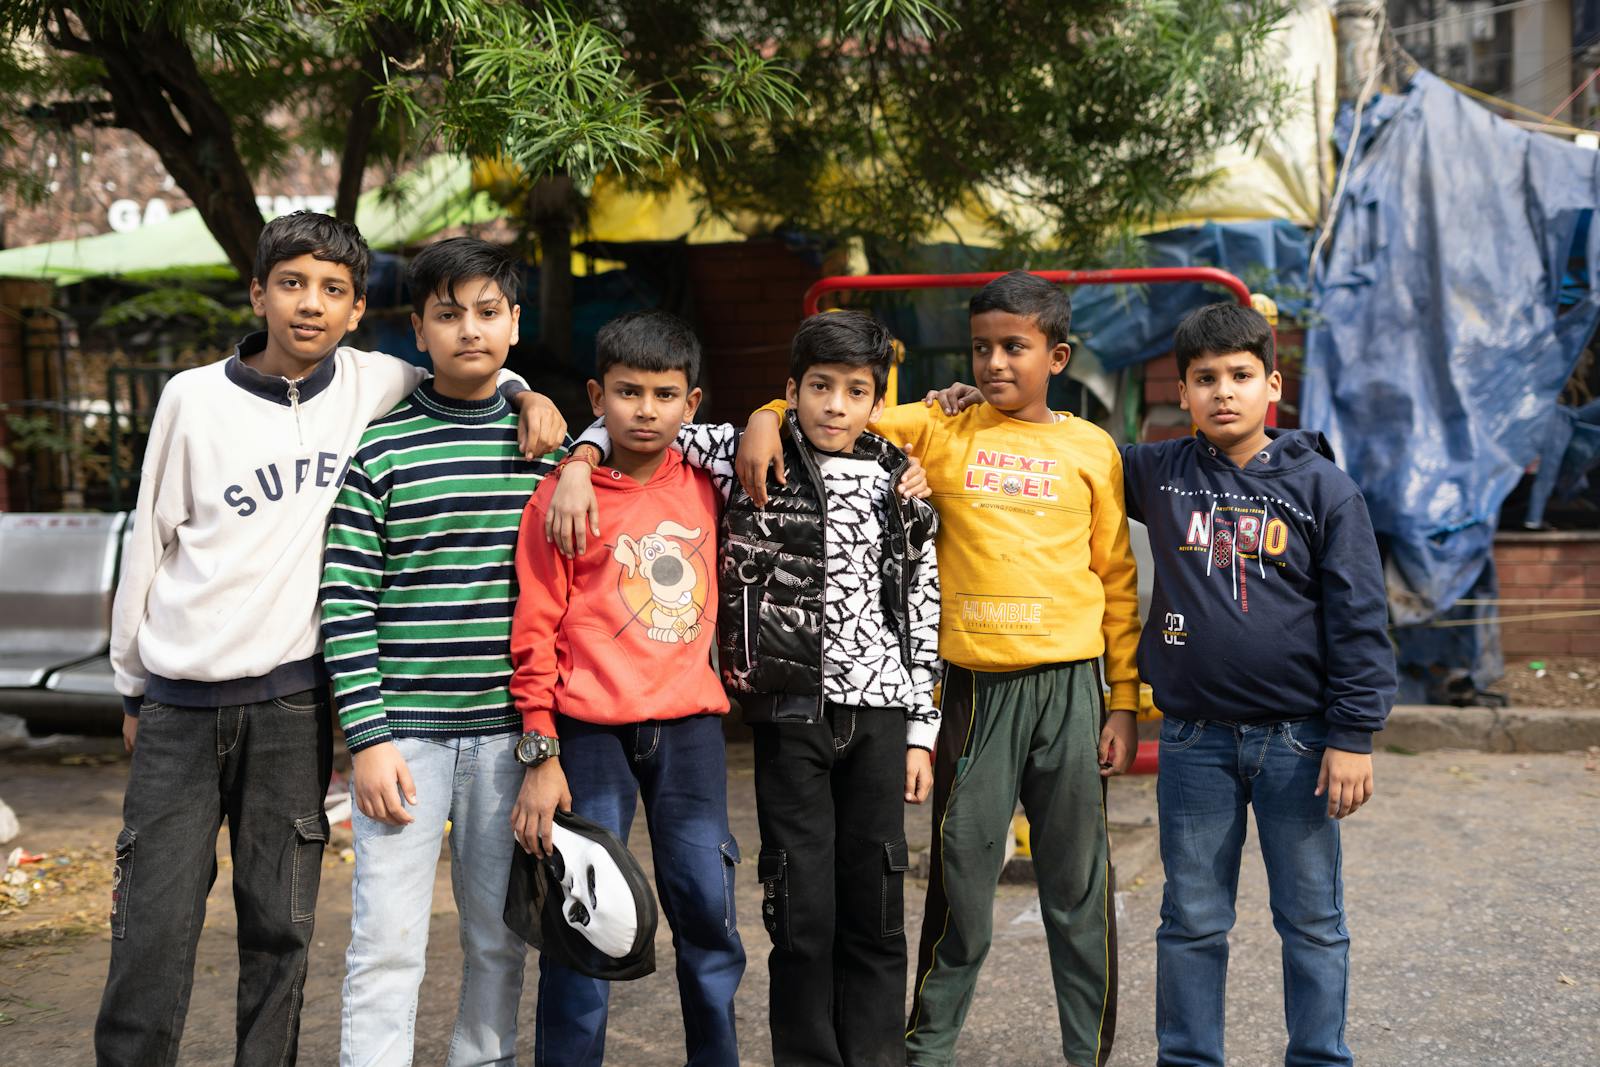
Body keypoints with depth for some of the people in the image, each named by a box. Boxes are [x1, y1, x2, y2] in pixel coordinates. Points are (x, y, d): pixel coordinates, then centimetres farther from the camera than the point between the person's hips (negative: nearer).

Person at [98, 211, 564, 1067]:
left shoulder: (372, 386, 2)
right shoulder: (195, 397, 0)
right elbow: (149, 546, 7)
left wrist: (527, 395, -2)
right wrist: (132, 685, 11)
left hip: (291, 702, 1)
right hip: (181, 704, 0)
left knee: (280, 924, 6)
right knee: (154, 921, -1)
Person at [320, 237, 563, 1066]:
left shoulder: (546, 446, 8)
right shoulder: (380, 447, -2)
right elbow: (345, 601, -5)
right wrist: (368, 735, -11)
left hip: (511, 730, 3)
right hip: (405, 728, -3)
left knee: (500, 936, 13)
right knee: (388, 942, 0)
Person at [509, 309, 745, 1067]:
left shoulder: (705, 490, 8)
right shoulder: (562, 499, -4)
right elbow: (534, 635, -4)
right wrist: (541, 757, -8)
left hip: (689, 726, 4)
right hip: (591, 732, -3)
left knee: (709, 912, 6)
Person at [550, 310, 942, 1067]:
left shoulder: (901, 488, 7)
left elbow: (922, 615, 10)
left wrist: (920, 731, 8)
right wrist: (578, 463, -19)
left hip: (878, 709, 2)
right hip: (790, 711, -2)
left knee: (876, 904, 8)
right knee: (802, 905, 0)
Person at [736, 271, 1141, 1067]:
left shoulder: (1091, 449, 6)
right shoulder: (942, 431, 5)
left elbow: (1116, 580, 7)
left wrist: (1124, 702, 4)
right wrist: (767, 417, -16)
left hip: (1070, 682, 1)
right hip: (975, 683, 0)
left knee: (1078, 885, 7)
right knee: (960, 877, 5)